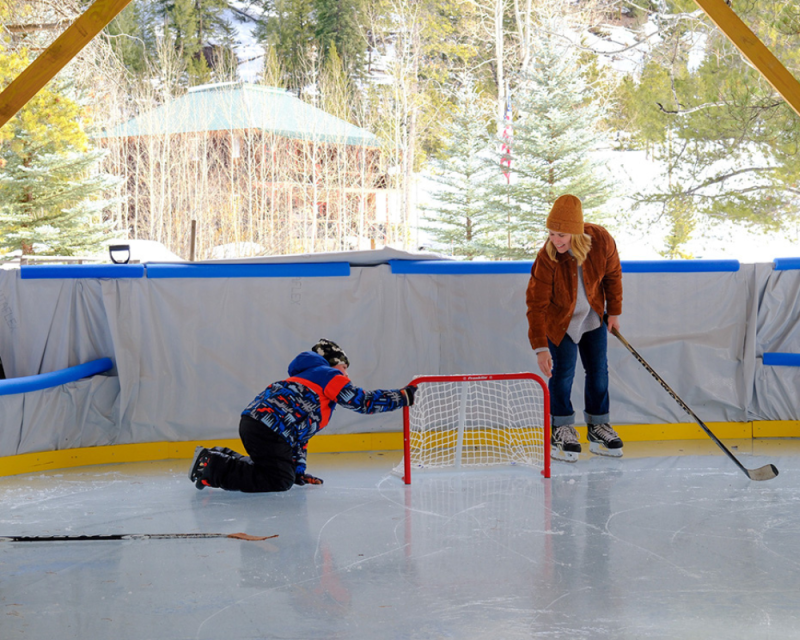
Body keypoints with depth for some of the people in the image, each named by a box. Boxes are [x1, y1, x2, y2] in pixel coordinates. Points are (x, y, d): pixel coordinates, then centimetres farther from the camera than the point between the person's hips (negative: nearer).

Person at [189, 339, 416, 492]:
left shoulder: (303, 378, 35)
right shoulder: (329, 375, 8)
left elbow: (300, 433, 34)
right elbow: (364, 401, -1)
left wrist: (299, 471, 30)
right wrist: (402, 397, 7)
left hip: (251, 421, 10)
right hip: (268, 430, -10)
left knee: (284, 472, 15)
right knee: (279, 480, -8)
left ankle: (223, 458, 14)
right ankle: (215, 467, -11)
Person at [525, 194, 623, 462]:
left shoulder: (601, 241, -24)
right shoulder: (547, 258, -31)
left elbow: (613, 274, -3)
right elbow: (537, 304, -28)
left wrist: (614, 311, 5)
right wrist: (540, 347, -33)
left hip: (593, 318, 4)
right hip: (559, 320, -3)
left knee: (598, 371, 7)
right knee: (562, 373, -8)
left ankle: (598, 426, 21)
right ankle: (562, 430, 8)